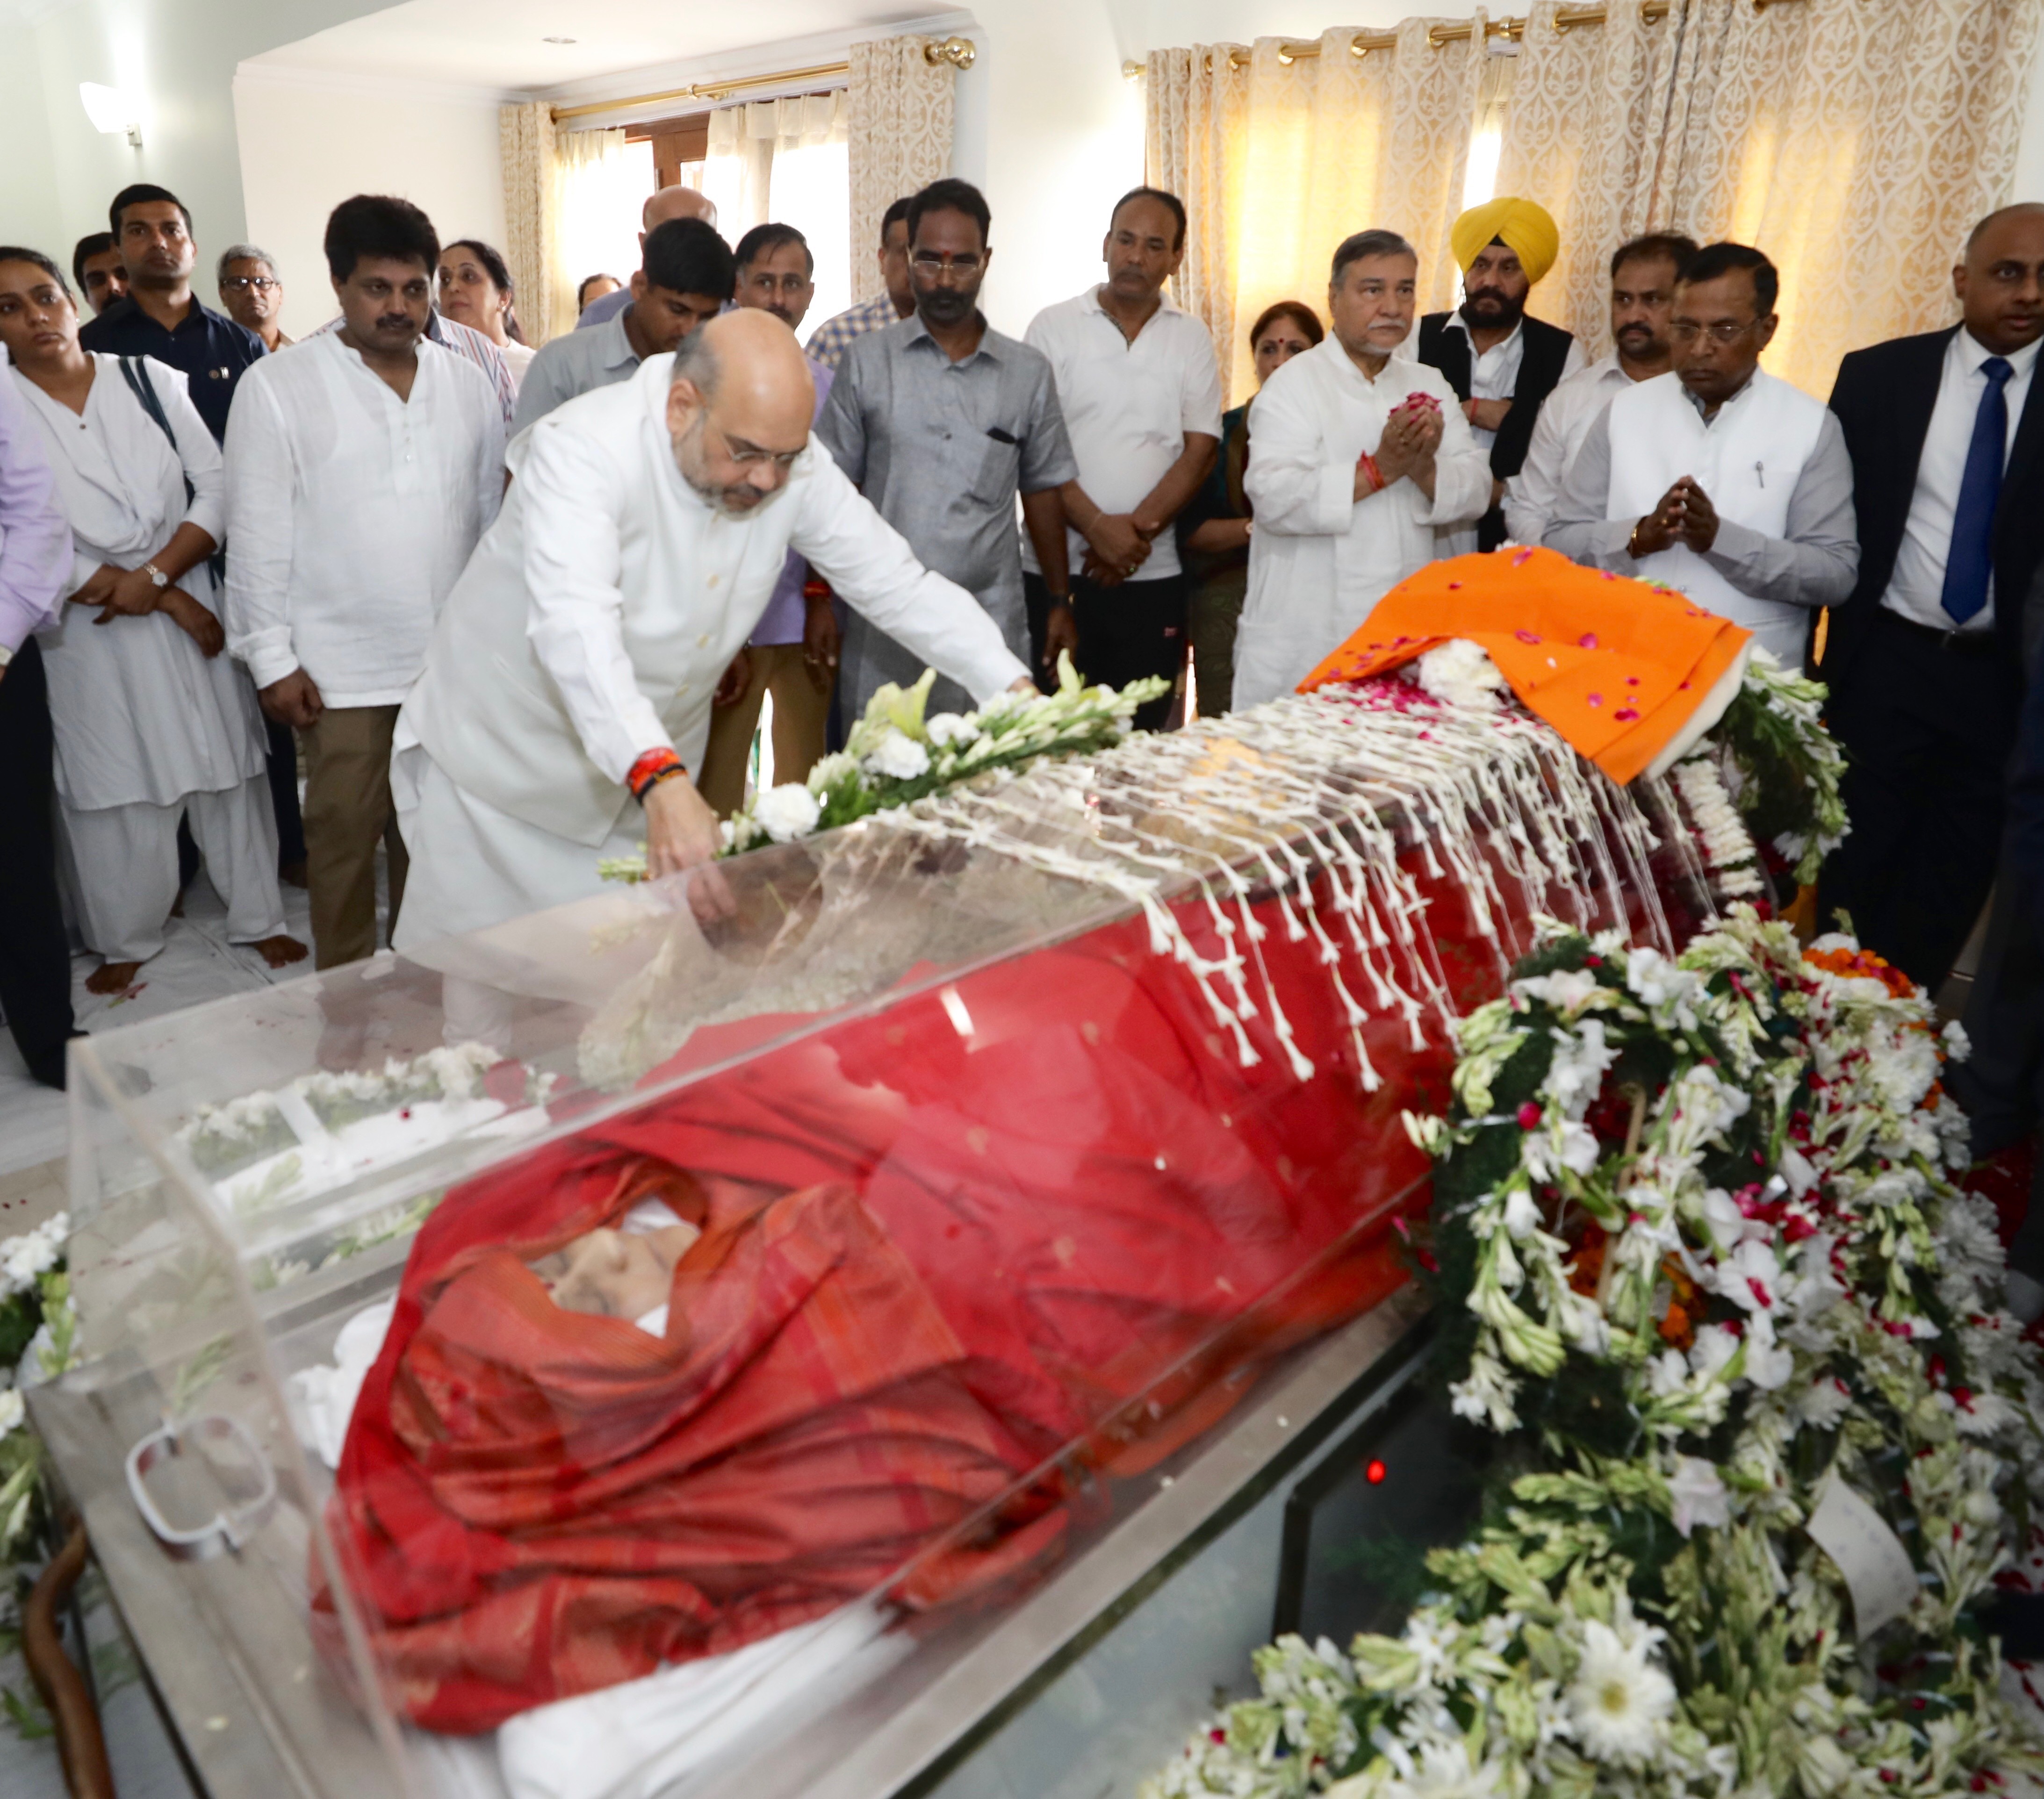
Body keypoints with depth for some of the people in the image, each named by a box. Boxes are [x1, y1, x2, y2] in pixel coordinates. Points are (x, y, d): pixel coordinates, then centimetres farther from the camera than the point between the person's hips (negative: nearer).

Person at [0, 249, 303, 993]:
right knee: (111, 785, 7)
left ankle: (257, 917, 21)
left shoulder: (149, 380, 4)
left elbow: (216, 486, -1)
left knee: (225, 764, 6)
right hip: (87, 627, -1)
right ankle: (125, 939, 24)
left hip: (190, 601, 1)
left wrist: (156, 573, -14)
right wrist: (168, 601, -12)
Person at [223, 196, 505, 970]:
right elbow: (258, 533, -4)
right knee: (344, 839, 5)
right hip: (342, 670, -3)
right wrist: (273, 659, -7)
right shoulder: (278, 387, -3)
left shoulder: (468, 384, 7)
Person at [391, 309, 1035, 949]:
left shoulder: (793, 466, -10)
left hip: (658, 776, 4)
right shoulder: (583, 450, -26)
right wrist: (661, 782, -56)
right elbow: (575, 625, -41)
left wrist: (1017, 694, -19)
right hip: (502, 773, -4)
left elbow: (896, 583, -6)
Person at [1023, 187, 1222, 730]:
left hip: (1152, 573, 2)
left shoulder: (1191, 339, 10)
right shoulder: (1054, 327, 4)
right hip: (1057, 568, -1)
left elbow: (1200, 450, 2)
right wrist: (1097, 527, -14)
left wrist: (1138, 531, -11)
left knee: (1140, 733, 3)